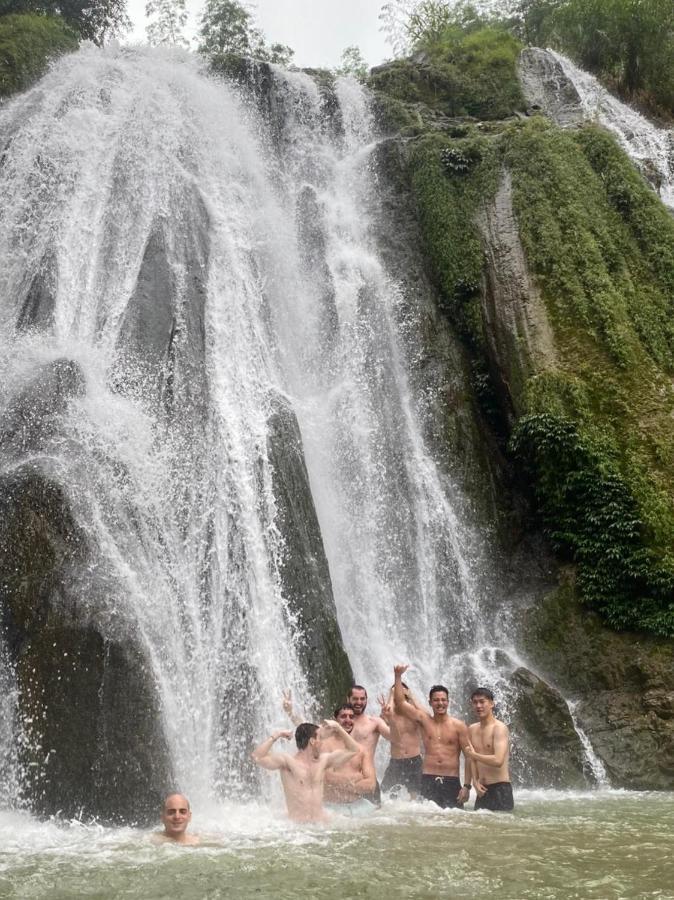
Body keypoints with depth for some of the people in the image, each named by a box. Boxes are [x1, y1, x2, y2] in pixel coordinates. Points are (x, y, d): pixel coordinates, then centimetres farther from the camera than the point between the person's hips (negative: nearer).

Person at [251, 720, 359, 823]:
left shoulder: (323, 760, 14)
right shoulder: (287, 761, -5)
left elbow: (354, 750, 22)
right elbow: (257, 757, -18)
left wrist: (338, 728, 13)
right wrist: (276, 736, -14)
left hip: (322, 823, 5)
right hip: (297, 826, -5)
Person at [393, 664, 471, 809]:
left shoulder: (458, 726, 2)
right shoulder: (424, 720, 7)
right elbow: (400, 702, 2)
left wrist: (467, 786, -6)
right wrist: (398, 676, -3)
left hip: (452, 781, -1)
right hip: (428, 781, 1)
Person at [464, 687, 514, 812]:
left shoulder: (499, 728, -11)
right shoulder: (472, 730, 10)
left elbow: (498, 761, -23)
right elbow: (471, 759, 13)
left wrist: (473, 754, -11)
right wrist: (475, 781, -3)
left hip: (500, 788, -7)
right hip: (482, 790, 7)